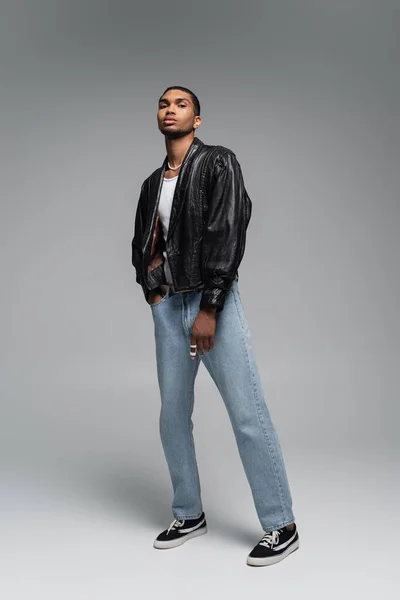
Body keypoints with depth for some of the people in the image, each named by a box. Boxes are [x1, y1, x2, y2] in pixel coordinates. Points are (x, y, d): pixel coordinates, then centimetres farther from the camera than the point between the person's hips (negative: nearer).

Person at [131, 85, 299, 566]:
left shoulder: (218, 163, -1)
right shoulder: (153, 183, 18)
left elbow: (228, 234, -12)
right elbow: (141, 244, 25)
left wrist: (209, 309, -17)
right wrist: (151, 292, 8)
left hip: (213, 301, -6)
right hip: (167, 305, 6)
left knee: (248, 413, -7)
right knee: (172, 414, 8)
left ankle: (281, 527, 3)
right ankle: (189, 515, 23)